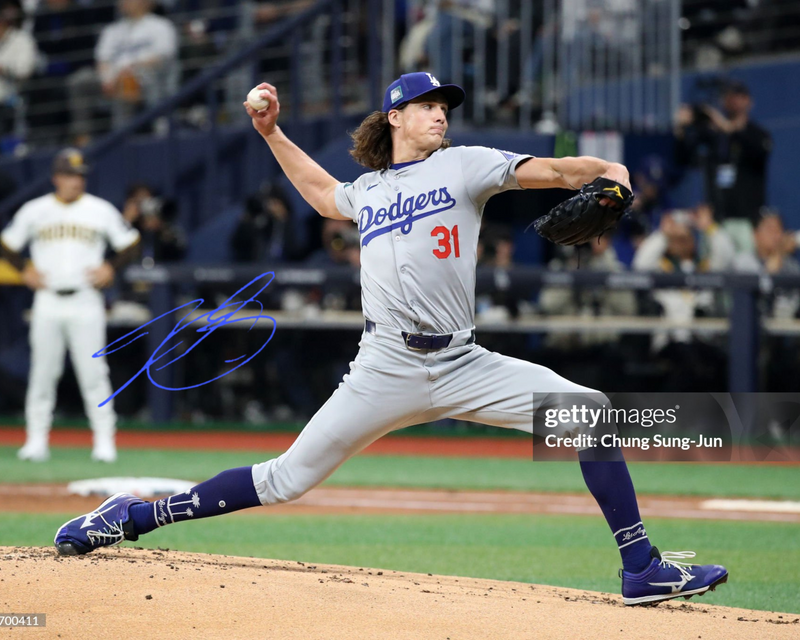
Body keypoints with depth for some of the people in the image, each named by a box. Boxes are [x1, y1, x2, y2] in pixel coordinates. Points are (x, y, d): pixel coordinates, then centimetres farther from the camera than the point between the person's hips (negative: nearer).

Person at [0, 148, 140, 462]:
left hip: (86, 303, -1)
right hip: (48, 302, 1)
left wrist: (110, 269, -3)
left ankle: (104, 439, -1)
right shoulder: (34, 211, 5)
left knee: (93, 372, -5)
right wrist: (25, 271, 1)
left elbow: (128, 244, 11)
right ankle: (37, 439, 8)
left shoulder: (101, 211, 3)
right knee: (42, 371, 2)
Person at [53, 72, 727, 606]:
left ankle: (641, 568, -9)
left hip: (463, 364, 0)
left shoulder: (464, 165, 9)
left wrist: (602, 169, -24)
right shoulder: (368, 190, 17)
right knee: (287, 479, -4)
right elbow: (324, 194, 41)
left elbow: (548, 171, -5)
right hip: (387, 368, 0)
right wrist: (273, 133, 36)